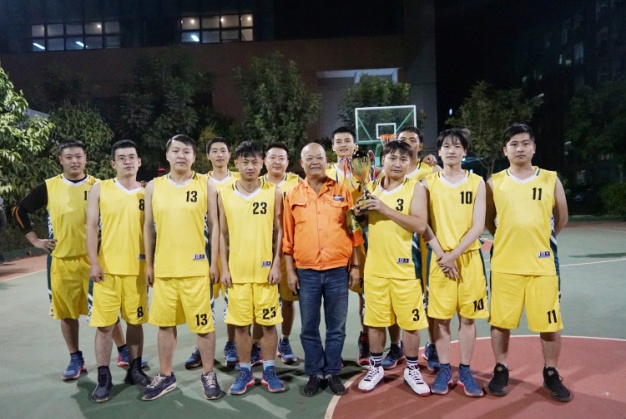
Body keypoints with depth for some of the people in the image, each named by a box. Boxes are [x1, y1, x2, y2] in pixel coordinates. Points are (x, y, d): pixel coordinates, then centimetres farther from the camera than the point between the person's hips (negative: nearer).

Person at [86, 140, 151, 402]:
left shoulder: (146, 192, 5)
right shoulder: (100, 189, 1)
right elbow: (91, 227, -2)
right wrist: (94, 263, -9)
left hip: (137, 268, 2)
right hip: (107, 268, -1)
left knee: (136, 321, 10)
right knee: (104, 324, 2)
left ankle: (135, 370, 26)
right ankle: (104, 378, 15)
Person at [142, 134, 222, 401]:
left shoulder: (205, 185, 0)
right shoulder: (153, 187, 6)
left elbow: (214, 225, 1)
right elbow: (148, 227, 10)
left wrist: (214, 263, -3)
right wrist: (148, 264, 8)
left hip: (196, 268, -2)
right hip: (163, 268, 3)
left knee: (203, 324, 4)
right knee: (165, 323, 13)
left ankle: (208, 374, 22)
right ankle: (166, 376, 29)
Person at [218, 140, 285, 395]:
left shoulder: (274, 193, 0)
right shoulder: (225, 195, 3)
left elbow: (279, 231, 1)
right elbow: (223, 234, 5)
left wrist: (276, 264, -6)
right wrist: (224, 268, 0)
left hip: (265, 269, -1)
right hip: (237, 270, 1)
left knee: (268, 322, 7)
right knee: (240, 323, 8)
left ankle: (269, 371, 22)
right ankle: (245, 372, 23)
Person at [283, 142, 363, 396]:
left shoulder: (342, 192, 4)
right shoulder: (293, 195, 4)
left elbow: (353, 231, 5)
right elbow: (288, 237, 4)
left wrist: (355, 265, 1)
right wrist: (290, 270, 0)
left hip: (338, 271, 0)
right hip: (306, 272, 0)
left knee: (336, 328, 8)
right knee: (309, 328, 9)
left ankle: (332, 373, 24)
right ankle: (314, 373, 24)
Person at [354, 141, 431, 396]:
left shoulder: (415, 188, -5)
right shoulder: (372, 188, 8)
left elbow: (419, 225, -18)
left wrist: (386, 209, -21)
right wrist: (359, 212, -4)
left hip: (405, 268, -3)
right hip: (375, 268, 3)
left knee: (410, 322, 7)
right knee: (375, 321, 12)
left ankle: (412, 370, 26)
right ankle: (376, 368, 29)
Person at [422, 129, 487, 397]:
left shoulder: (476, 182, 2)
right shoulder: (428, 183, 2)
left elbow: (478, 226, -5)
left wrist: (454, 254, -14)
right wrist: (442, 255, -10)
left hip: (469, 257, 0)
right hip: (439, 258, 0)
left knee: (468, 316, 6)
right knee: (440, 316, 4)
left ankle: (465, 372, 19)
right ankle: (444, 371, 17)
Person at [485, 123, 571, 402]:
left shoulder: (550, 180, 1)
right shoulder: (494, 183, 0)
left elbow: (561, 218, 12)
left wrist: (542, 240, 12)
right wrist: (509, 240, 8)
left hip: (542, 264, 0)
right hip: (505, 265, 0)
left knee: (549, 322, 7)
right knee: (501, 321, 8)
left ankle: (551, 374, 26)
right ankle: (501, 370, 25)